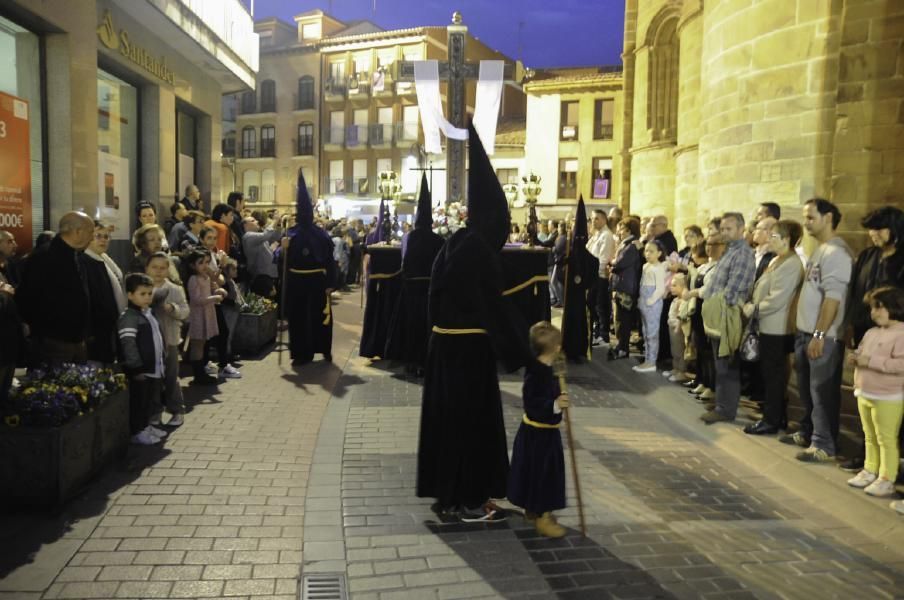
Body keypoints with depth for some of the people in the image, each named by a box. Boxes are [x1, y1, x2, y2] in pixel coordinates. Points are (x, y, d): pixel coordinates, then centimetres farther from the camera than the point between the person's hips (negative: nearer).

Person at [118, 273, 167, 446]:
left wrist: (160, 362, 20)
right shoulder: (128, 317, -17)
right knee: (139, 401, 2)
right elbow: (128, 344, -23)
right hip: (140, 370, -9)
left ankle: (146, 426, 32)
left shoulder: (149, 313, 12)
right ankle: (137, 432, 13)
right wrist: (136, 367, -23)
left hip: (154, 368, 9)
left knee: (151, 400, 18)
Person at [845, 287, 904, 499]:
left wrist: (870, 361, -25)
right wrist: (855, 359, 2)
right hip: (864, 394, 8)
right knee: (870, 438, 17)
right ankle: (870, 471, 27)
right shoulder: (871, 333, 11)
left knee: (886, 439, -1)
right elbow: (861, 352, 24)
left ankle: (887, 479, 5)